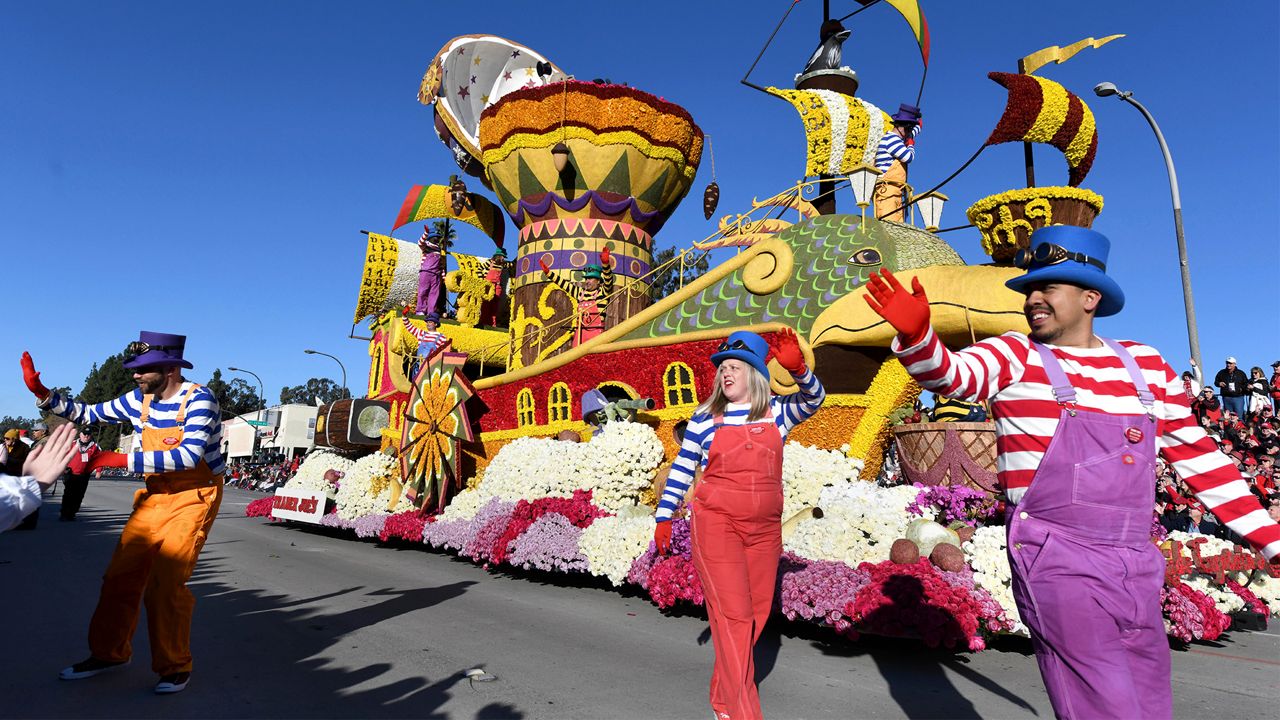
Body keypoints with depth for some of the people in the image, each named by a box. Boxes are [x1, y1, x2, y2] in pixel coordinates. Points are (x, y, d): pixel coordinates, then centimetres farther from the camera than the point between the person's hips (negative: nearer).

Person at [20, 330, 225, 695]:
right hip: (154, 497, 7)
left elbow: (189, 457, -29)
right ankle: (108, 653, 28)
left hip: (192, 499, -7)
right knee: (120, 576, 7)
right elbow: (88, 414, 18)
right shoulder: (139, 400, 2)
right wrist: (40, 391, 4)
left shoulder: (199, 399, -19)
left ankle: (175, 667, 6)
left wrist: (118, 460, -30)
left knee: (167, 582, -11)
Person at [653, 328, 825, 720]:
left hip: (765, 529, 4)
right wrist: (663, 517, 2)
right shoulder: (705, 418, 0)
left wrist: (797, 369, -31)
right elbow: (681, 470, 4)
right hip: (716, 525, -3)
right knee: (732, 614, -7)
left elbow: (814, 399, -11)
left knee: (755, 614, 12)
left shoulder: (777, 412, 4)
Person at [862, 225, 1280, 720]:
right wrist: (915, 332, -42)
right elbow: (949, 374, -22)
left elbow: (1200, 458, 16)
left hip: (1137, 567, 5)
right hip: (1055, 562, -5)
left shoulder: (1146, 366, 10)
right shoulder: (1015, 358, -2)